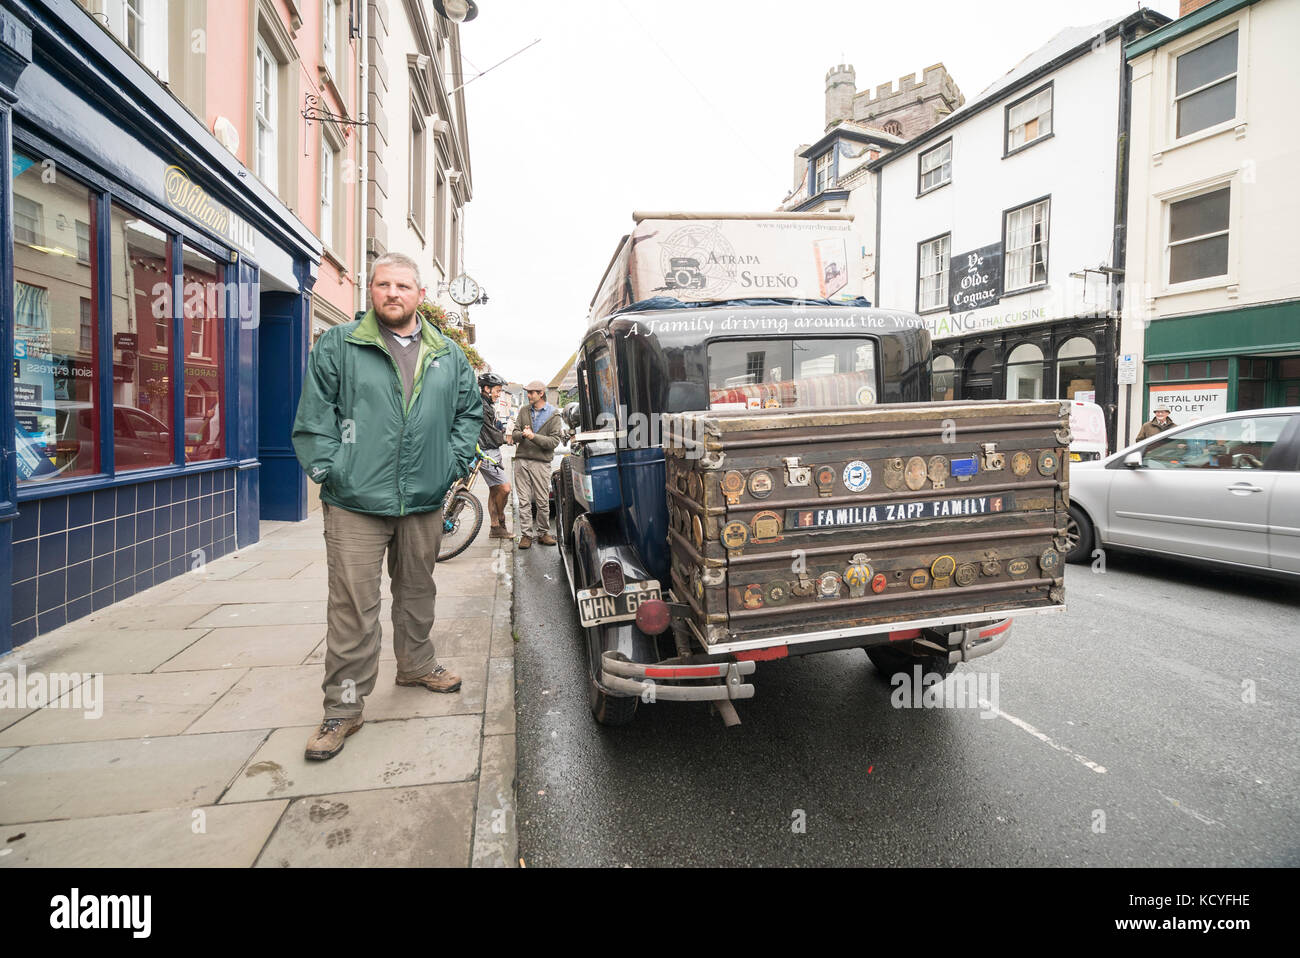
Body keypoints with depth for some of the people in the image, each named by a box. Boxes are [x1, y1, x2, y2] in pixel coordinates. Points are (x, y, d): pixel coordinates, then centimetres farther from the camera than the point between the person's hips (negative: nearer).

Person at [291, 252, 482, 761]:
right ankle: (343, 707, 11)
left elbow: (470, 409, 18)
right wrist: (329, 470, -8)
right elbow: (313, 417, -1)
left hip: (424, 502, 4)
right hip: (356, 504, -3)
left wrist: (454, 462, 9)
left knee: (417, 590, 19)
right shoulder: (337, 346, 0)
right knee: (353, 605, -2)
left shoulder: (448, 355, 9)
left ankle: (416, 663, 40)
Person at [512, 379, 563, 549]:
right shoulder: (524, 411, 15)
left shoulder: (554, 415, 3)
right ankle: (526, 535, 6)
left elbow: (554, 441, -6)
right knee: (524, 500, 0)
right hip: (521, 460, 3)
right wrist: (522, 434, -13)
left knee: (542, 501, 0)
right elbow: (515, 434, 10)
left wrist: (533, 436, -16)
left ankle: (543, 533, 14)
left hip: (541, 462, -3)